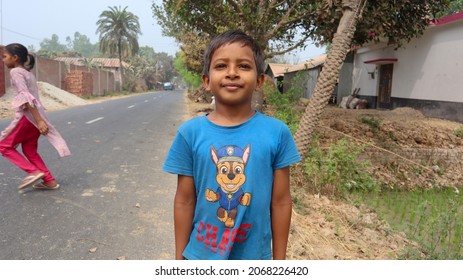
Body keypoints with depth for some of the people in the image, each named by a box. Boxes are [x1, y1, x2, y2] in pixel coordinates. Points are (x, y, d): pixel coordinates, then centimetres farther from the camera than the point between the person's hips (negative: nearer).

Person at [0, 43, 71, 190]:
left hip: (28, 116, -8)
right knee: (29, 150, 15)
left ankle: (33, 172, -3)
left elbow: (26, 97, -19)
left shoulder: (15, 72, -9)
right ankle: (49, 181, 14)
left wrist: (38, 120, -26)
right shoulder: (28, 73, 18)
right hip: (36, 115, 8)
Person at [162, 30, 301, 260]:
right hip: (201, 255, 0)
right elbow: (184, 201, -4)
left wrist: (279, 260, 2)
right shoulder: (190, 132, -10)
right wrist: (179, 258, 2)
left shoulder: (276, 132, -11)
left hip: (254, 256, 0)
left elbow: (281, 202, -4)